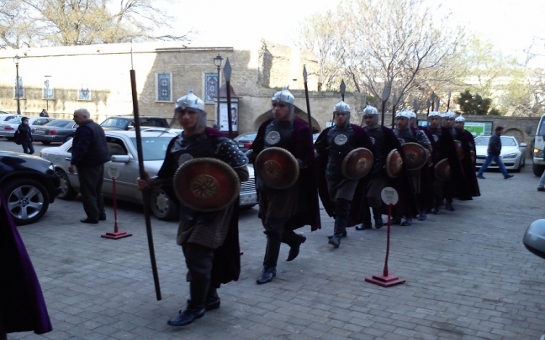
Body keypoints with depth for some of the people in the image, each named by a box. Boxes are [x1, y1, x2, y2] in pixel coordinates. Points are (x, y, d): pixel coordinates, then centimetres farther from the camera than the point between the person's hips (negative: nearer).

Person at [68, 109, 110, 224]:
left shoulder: (84, 129, -17)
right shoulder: (97, 127, 15)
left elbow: (80, 148, -25)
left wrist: (73, 163, -25)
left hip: (88, 164, -10)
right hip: (99, 162, 10)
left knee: (88, 192, -6)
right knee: (97, 191, 16)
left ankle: (93, 217, -7)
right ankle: (101, 214, 20)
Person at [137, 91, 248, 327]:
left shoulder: (219, 141, -14)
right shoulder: (176, 144, 6)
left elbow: (243, 173, -15)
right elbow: (169, 177, 13)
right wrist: (150, 183, -5)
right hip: (189, 207, 7)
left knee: (197, 254, -9)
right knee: (193, 254, 13)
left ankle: (196, 306, 7)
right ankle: (210, 297, 31)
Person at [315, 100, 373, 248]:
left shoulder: (356, 131, -4)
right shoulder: (328, 132, 6)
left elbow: (368, 148, -1)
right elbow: (319, 149, 14)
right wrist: (323, 159, -1)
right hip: (332, 173, 5)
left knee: (343, 203, -13)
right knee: (334, 203, 12)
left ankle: (337, 235, -15)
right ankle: (341, 229, 31)